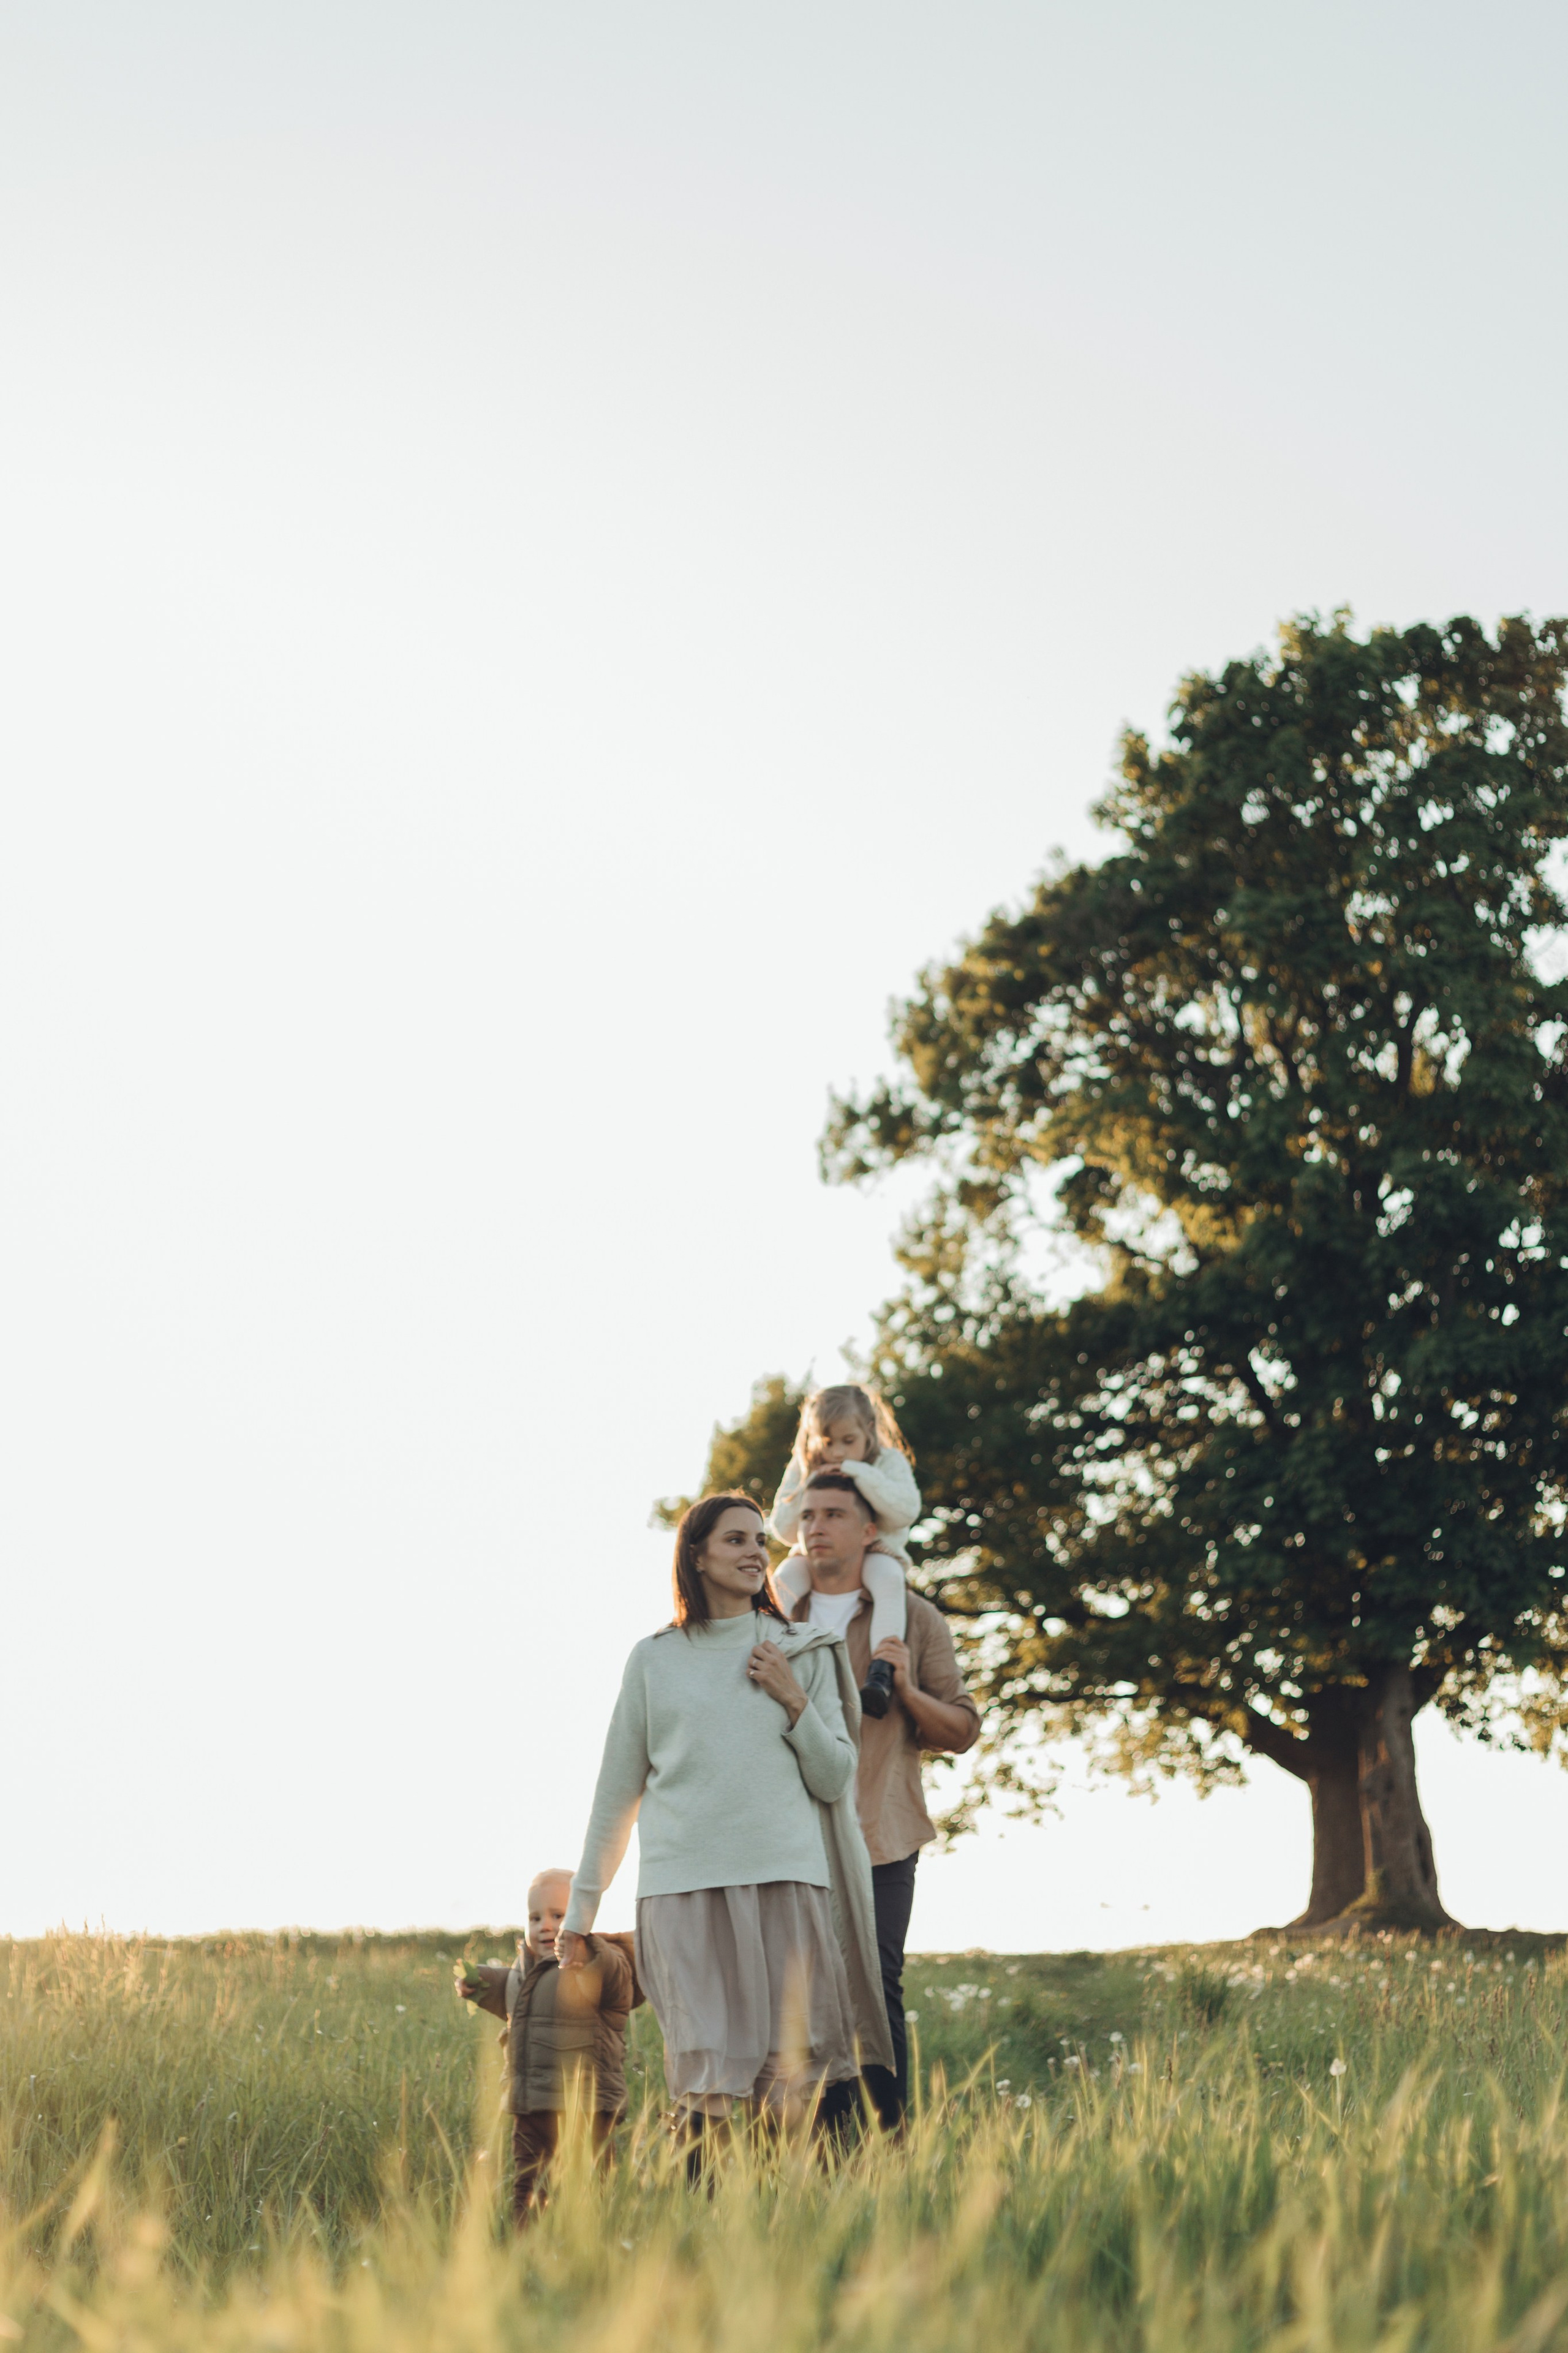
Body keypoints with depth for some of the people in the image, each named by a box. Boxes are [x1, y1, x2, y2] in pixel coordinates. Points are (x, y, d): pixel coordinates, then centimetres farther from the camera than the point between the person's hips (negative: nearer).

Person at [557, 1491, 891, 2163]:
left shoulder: (804, 1654, 13)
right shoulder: (653, 1660, 12)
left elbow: (834, 1781, 11)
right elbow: (617, 1792, 16)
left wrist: (793, 1702, -2)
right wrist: (581, 1907, 15)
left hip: (786, 1878, 1)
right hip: (684, 1882, -1)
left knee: (791, 2081, -5)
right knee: (705, 2082, -8)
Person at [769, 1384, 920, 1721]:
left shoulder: (889, 1462, -4)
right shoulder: (802, 1469, 3)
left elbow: (906, 1512, -21)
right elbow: (783, 1529, 0)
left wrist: (861, 1474, -26)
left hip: (874, 1553, -3)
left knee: (888, 1577, -37)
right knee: (785, 1578, -29)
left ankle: (881, 1671, -46)